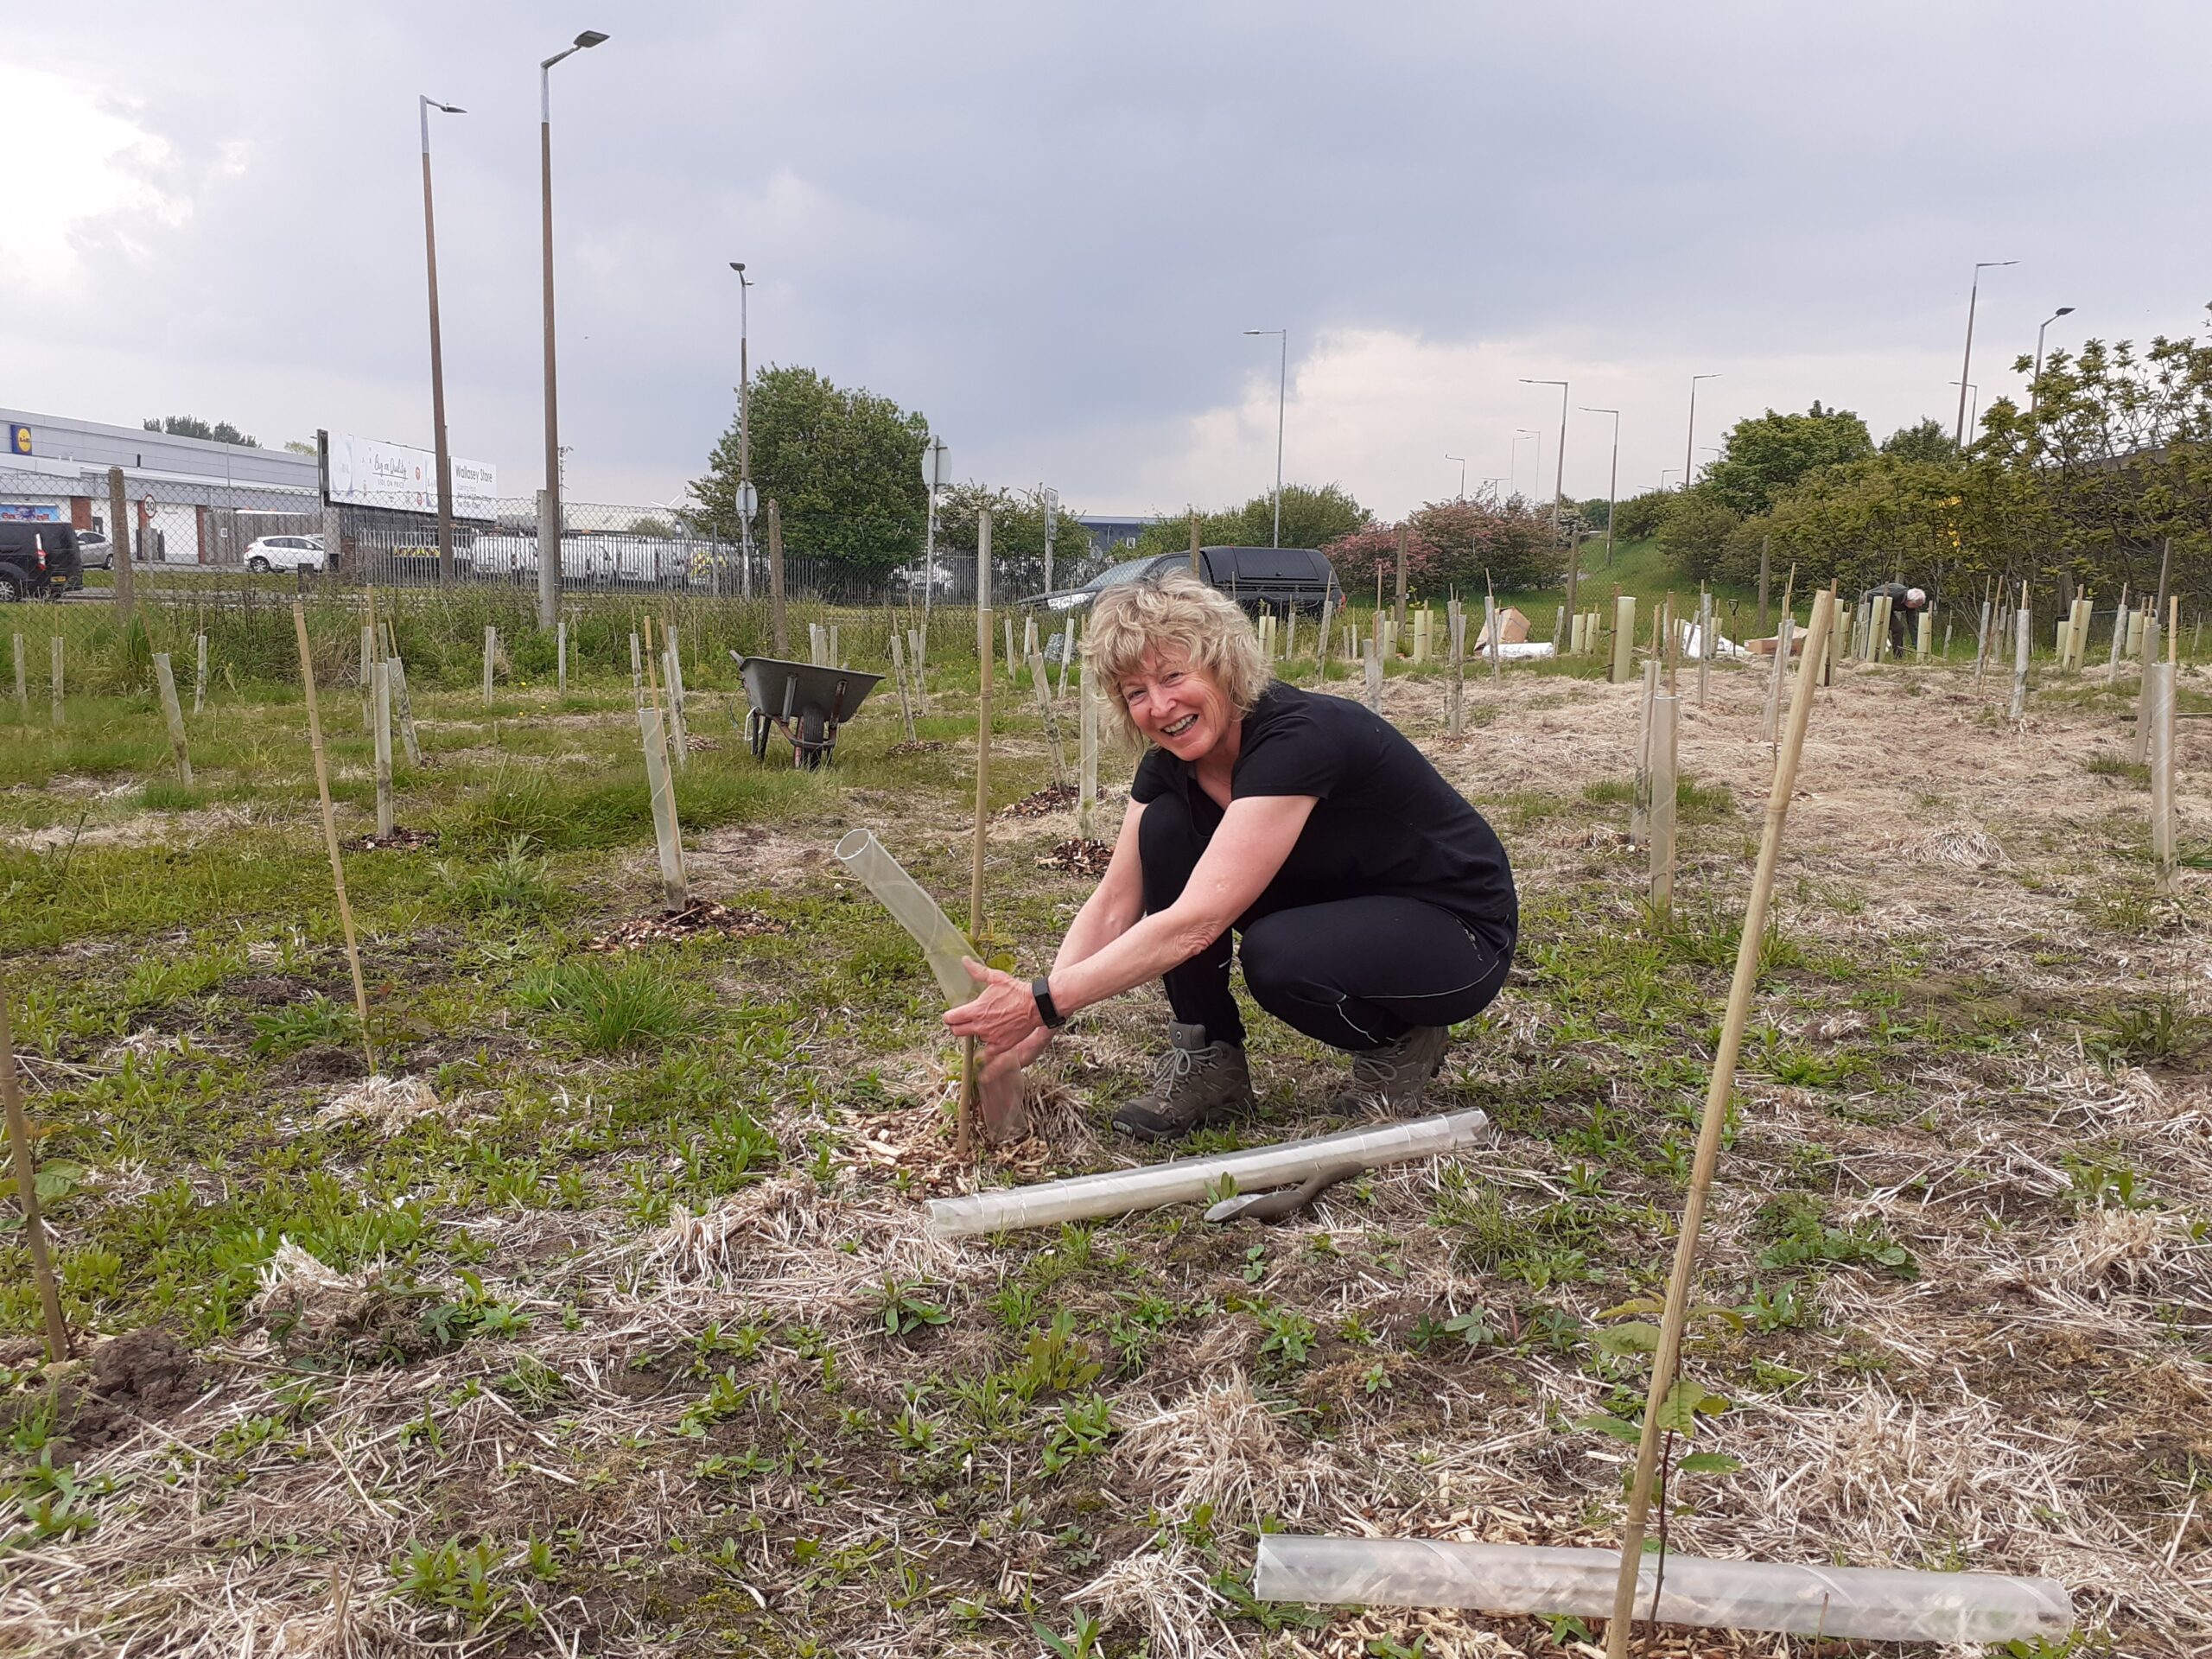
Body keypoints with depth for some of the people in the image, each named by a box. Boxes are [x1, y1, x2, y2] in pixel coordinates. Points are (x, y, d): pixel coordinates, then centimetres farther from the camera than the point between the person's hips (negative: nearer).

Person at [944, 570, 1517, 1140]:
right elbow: (1112, 905, -8)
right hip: (1333, 904, 7)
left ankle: (1399, 1041, -3)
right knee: (1166, 828, -13)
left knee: (1277, 955, -36)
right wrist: (1032, 1030, -17)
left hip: (1458, 933, -7)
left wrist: (1044, 1001, -35)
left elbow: (1195, 922, -38)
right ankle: (1209, 1064, -2)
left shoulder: (1298, 738, -32)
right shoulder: (1170, 761, -7)